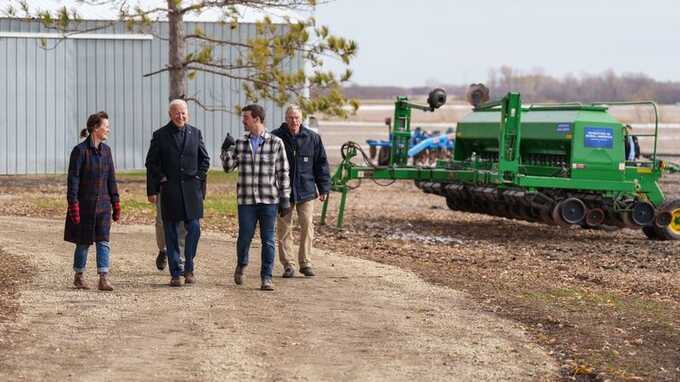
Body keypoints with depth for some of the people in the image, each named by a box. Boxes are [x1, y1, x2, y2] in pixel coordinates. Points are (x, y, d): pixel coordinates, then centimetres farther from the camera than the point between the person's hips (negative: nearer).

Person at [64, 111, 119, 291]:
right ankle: (78, 277, 22)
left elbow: (111, 178, 11)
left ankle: (104, 280, -7)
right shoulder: (80, 150, -10)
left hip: (103, 204, 4)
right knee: (84, 242, 6)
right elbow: (73, 180, -11)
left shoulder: (106, 150, 7)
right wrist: (73, 206, -16)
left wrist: (116, 203, 9)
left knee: (103, 241, -4)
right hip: (84, 204, -4)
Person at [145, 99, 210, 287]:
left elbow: (205, 159, 17)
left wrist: (199, 178, 3)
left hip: (192, 189, 1)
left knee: (194, 228, -5)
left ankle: (189, 267, 12)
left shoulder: (195, 133, 9)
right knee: (171, 233, 2)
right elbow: (151, 164, 3)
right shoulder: (160, 135, 2)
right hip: (169, 190, -1)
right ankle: (175, 273, 7)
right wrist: (152, 190, -1)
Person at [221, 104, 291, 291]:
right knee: (245, 237, 1)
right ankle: (241, 265, 29)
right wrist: (226, 149, -7)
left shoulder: (276, 143, -1)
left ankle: (266, 278, 8)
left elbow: (283, 172, 1)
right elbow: (228, 167, 9)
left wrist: (285, 198, -1)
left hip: (269, 200, -2)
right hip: (246, 200, 2)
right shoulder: (240, 143, 7)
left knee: (268, 240, 1)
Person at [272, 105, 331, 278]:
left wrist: (324, 188, 6)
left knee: (307, 227, -3)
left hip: (306, 191, 0)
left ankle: (306, 263, 7)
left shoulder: (312, 138, 4)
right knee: (284, 229, 2)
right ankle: (288, 265, 9)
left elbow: (321, 164, 9)